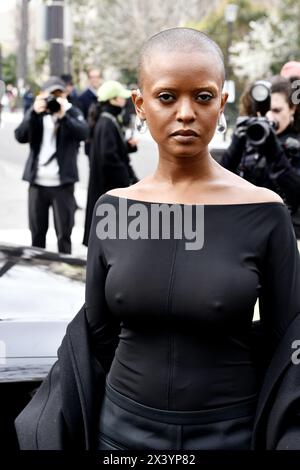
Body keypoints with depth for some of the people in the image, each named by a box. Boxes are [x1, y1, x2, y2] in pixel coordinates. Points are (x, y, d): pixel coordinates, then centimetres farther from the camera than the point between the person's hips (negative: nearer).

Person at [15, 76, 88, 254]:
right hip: (37, 182, 2)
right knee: (37, 232, 11)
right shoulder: (35, 113, 9)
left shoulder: (72, 112, 3)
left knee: (64, 233, 0)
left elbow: (83, 133, -16)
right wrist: (34, 113, -17)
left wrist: (63, 116, -27)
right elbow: (20, 136, -6)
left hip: (63, 183, -2)